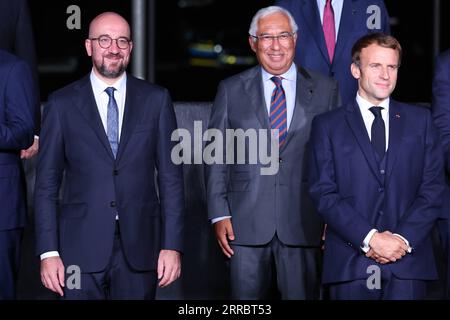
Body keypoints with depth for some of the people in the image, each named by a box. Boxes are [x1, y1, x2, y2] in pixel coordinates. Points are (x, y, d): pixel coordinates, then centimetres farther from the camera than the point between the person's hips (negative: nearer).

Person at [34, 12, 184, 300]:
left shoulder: (156, 100, 5)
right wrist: (48, 252, -3)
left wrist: (173, 245, -3)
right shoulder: (62, 104, 3)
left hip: (140, 245, 1)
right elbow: (47, 183, 3)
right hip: (81, 248, -1)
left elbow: (170, 176, 4)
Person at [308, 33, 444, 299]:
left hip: (408, 262, 1)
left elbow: (433, 187, 5)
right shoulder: (327, 125, 7)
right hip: (350, 264, -1)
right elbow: (324, 194, -2)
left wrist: (404, 239, -9)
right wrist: (370, 238, -12)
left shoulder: (420, 120, 12)